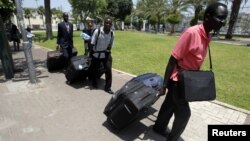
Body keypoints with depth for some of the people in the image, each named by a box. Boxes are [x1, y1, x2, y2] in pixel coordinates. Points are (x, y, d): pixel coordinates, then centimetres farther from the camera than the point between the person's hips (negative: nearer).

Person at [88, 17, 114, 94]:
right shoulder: (97, 31, -16)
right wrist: (90, 55, -11)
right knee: (94, 70, 12)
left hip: (106, 54, 2)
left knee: (108, 70, -8)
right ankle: (94, 83, 39)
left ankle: (107, 87, 6)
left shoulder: (112, 33, -7)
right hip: (96, 54, -1)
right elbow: (92, 44, -12)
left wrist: (109, 49, -6)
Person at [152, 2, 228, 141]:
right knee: (184, 113, 3)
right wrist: (164, 84, -20)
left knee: (170, 106, 21)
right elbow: (173, 59, -23)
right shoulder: (191, 32, -23)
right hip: (177, 81, -8)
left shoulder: (207, 37, 3)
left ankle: (159, 127, 42)